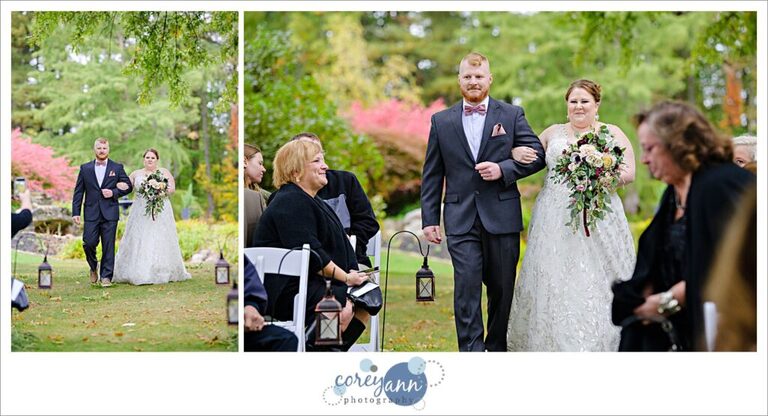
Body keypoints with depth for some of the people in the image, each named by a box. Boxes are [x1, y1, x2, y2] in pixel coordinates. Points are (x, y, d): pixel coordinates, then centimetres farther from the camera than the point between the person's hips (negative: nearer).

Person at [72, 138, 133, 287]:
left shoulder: (117, 168, 7)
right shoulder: (85, 168, 9)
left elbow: (128, 186, 8)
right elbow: (78, 191, 7)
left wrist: (114, 193, -9)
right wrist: (75, 212, 0)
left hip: (110, 213, -1)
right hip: (91, 213, 1)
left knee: (108, 246, -1)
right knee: (88, 243, -5)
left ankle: (106, 276, 5)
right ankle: (94, 267, 23)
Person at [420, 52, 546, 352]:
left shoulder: (512, 115, 5)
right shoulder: (441, 121, 8)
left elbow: (537, 155, 2)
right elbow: (431, 175, 8)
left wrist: (503, 169, -13)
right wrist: (429, 219, 2)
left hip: (501, 217, 0)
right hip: (461, 220, 0)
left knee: (502, 288, 10)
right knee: (466, 288, -8)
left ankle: (497, 348, 26)